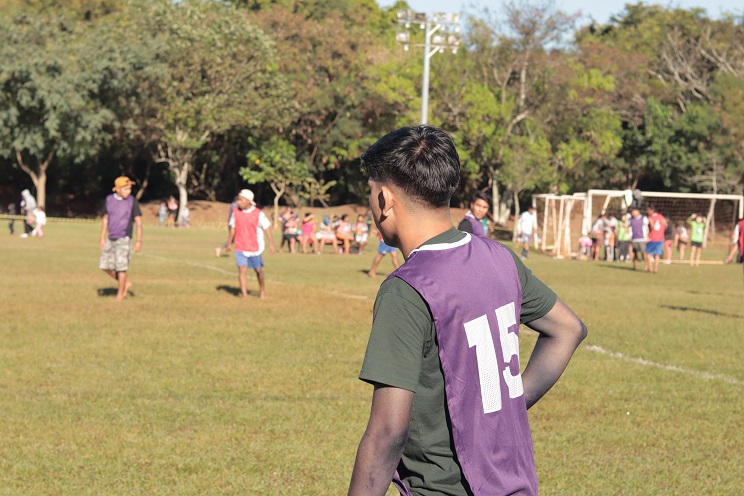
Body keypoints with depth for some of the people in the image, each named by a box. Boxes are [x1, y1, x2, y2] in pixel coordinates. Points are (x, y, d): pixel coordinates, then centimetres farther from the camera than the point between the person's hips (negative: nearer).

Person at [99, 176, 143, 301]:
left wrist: (139, 241, -10)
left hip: (124, 239, -5)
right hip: (111, 239, 5)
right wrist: (102, 238, 11)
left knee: (120, 267, -5)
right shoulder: (109, 199, 4)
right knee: (105, 265, 7)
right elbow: (105, 219, 13)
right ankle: (126, 283, 22)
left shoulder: (132, 201, -7)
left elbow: (138, 221, -5)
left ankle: (120, 294, 7)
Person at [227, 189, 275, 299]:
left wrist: (271, 243, -9)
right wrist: (229, 242, 14)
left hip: (255, 247, -1)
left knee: (258, 270, 12)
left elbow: (266, 228, -6)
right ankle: (244, 294, -13)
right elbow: (233, 228, 10)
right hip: (240, 247, 1)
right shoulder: (236, 212, -1)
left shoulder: (258, 214, -10)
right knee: (242, 270, -13)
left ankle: (262, 289, 36)